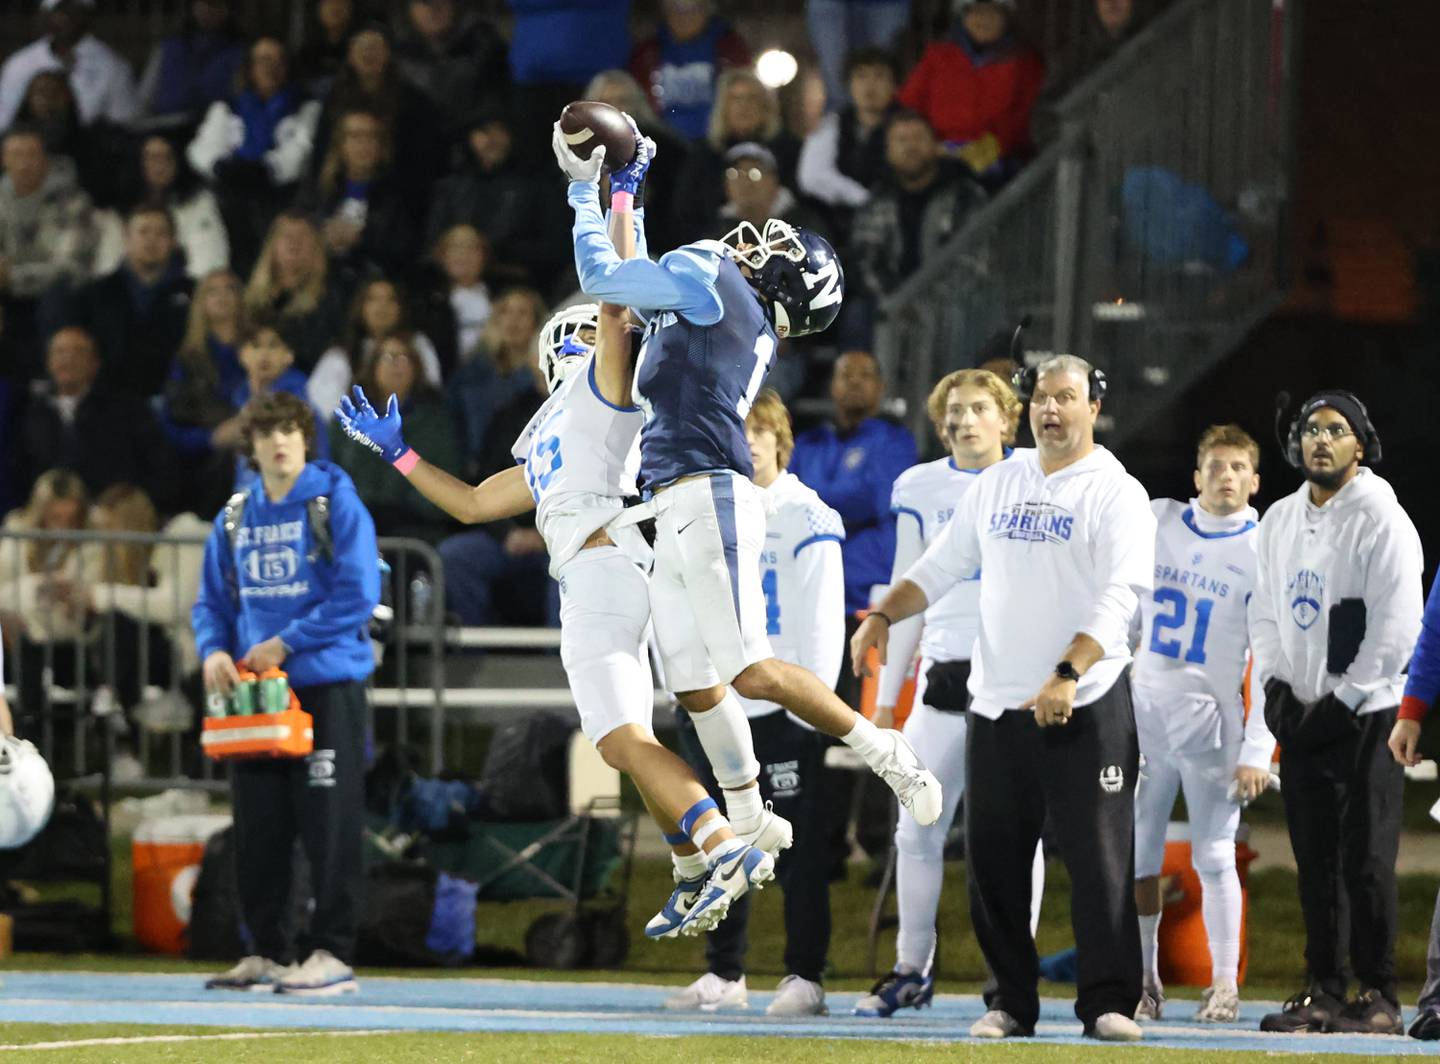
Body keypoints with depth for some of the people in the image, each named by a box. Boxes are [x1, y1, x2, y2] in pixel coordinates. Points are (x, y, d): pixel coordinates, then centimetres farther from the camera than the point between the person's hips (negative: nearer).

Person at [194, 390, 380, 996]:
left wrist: (285, 644, -13)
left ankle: (331, 954, -3)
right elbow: (212, 600, 17)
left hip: (327, 685, -6)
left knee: (329, 827, -6)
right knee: (258, 831, 7)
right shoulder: (234, 518, 12)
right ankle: (267, 952, 15)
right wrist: (214, 649, -4)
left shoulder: (336, 503, -4)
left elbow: (357, 593, -12)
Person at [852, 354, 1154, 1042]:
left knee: (1098, 855, -7)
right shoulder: (997, 484, 14)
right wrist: (884, 615, 5)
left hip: (1086, 706, -5)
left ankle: (1108, 1000, -4)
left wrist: (1068, 674, -27)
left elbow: (1117, 597, -15)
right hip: (996, 702, 5)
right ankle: (1009, 1001, 12)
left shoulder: (1116, 494, -4)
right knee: (993, 858, 5)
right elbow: (941, 566, 21)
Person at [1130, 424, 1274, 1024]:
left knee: (1214, 856, -6)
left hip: (1211, 722, -3)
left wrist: (1258, 753, -9)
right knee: (1134, 855, 2)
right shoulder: (1156, 522, 7)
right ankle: (1143, 980, 10)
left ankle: (1225, 985, 2)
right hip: (1142, 713, 3)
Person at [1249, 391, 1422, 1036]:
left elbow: (1397, 629, -14)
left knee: (1366, 861, -7)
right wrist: (1274, 685, 1)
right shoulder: (1279, 522, 13)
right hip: (1300, 716, 6)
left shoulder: (1381, 521, -9)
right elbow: (1266, 613, 17)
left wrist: (1341, 702, -14)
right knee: (1315, 862, 7)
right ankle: (1324, 991, 12)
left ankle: (1379, 997, -3)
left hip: (1365, 715, -6)